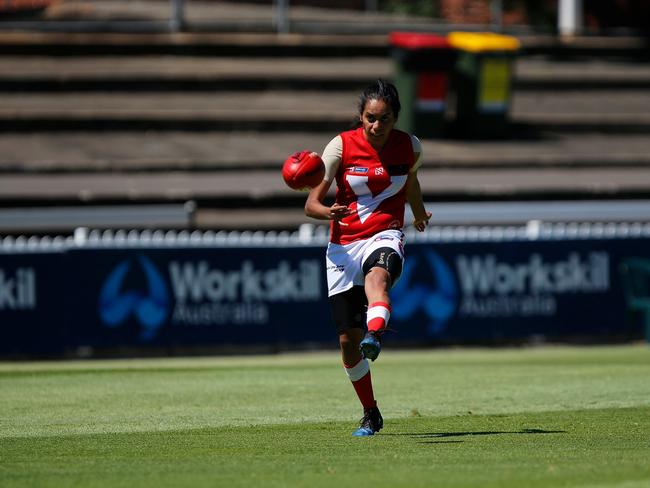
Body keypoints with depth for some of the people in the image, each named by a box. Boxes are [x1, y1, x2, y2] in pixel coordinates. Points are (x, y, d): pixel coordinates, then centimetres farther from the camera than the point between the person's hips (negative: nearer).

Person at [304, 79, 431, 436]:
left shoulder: (410, 147, 0)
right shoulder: (341, 146, -6)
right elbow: (311, 204, -7)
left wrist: (419, 216, 43)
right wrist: (328, 212, -30)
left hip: (384, 237, -1)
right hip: (343, 244, 1)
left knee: (377, 275, -40)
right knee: (347, 340, -1)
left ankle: (374, 337, -69)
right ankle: (370, 415, 19)